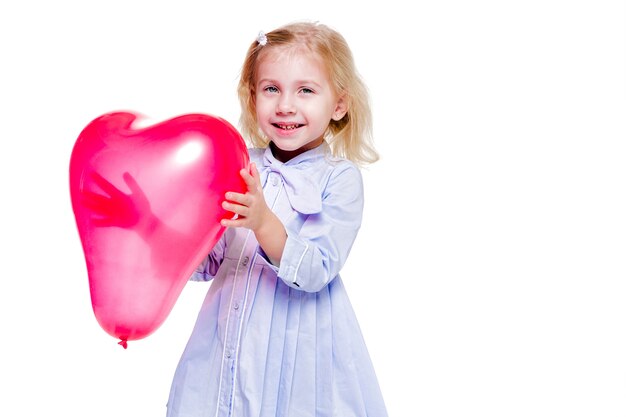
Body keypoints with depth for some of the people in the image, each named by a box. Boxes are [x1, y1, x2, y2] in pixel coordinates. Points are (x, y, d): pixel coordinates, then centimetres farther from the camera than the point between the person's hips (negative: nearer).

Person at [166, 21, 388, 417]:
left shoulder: (341, 177, -9)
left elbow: (315, 272, -18)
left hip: (298, 348, -3)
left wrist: (263, 222, -31)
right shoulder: (240, 169, 1)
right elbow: (209, 265, 6)